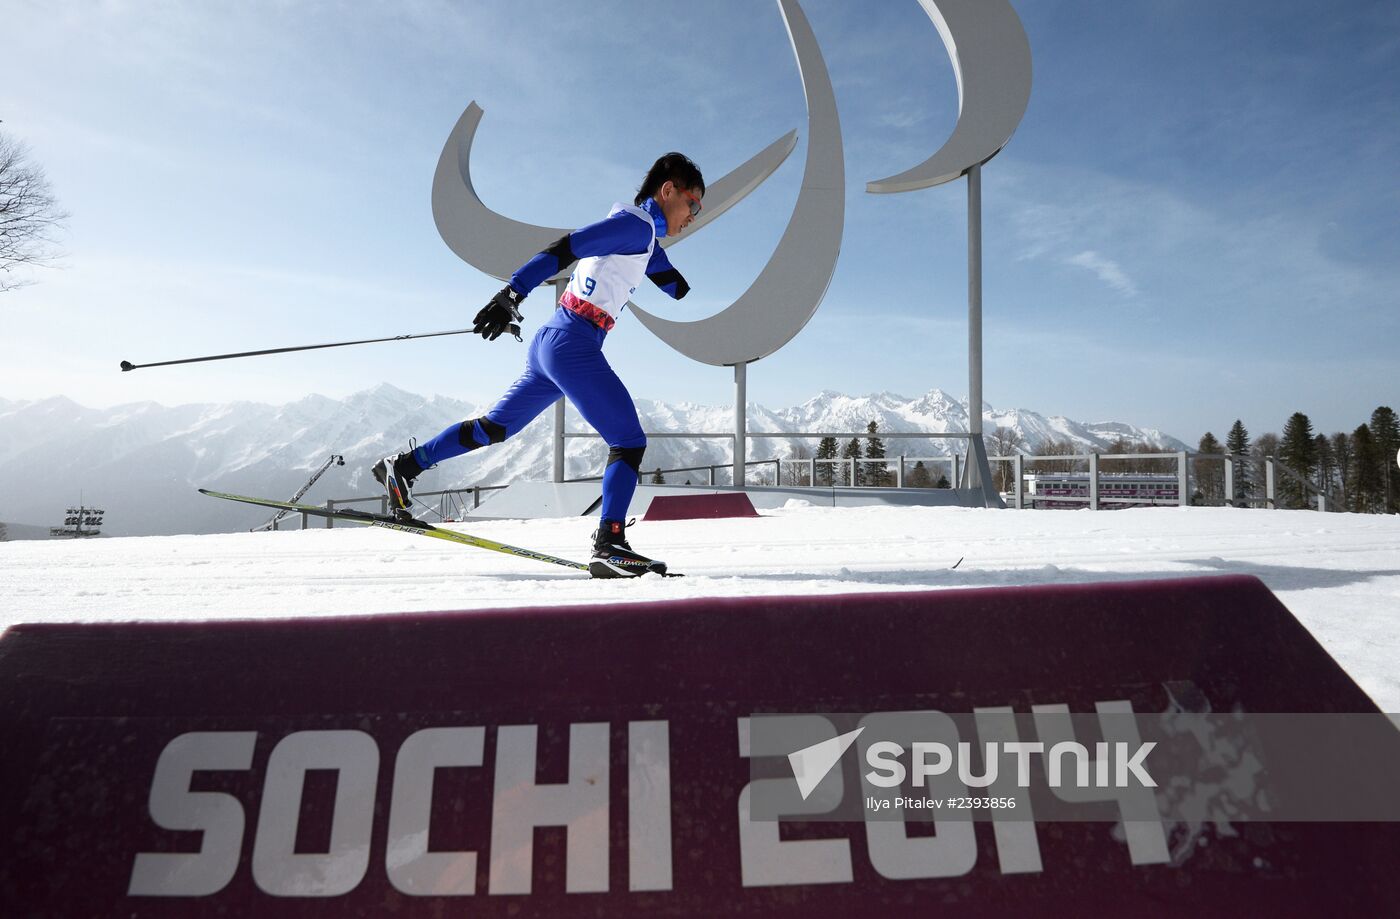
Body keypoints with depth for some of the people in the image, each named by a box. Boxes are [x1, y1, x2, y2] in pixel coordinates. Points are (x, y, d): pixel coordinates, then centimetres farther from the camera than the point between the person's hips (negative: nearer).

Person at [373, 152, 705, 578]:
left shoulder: (641, 237, 22)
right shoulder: (636, 225, -7)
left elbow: (676, 286, 33)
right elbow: (563, 249, -19)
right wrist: (512, 294, -26)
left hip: (550, 342, 10)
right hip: (573, 346, -10)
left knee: (495, 426, 19)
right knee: (630, 442, -8)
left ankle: (404, 464, 27)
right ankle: (609, 544, -14)